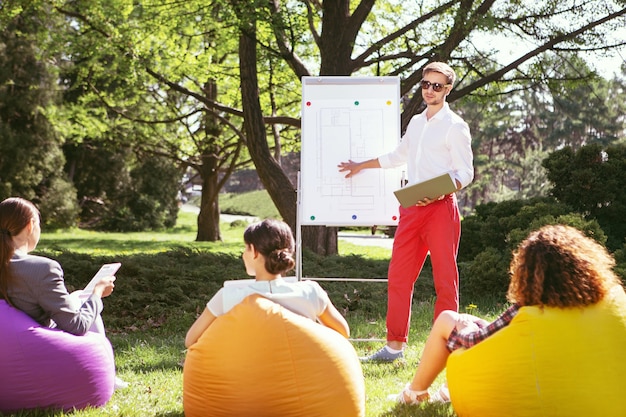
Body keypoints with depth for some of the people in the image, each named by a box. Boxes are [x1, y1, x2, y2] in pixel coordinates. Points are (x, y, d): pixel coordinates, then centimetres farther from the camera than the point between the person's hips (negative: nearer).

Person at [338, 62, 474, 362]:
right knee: (398, 275, 5)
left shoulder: (455, 126, -3)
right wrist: (361, 166, 40)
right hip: (411, 208, 7)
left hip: (441, 208, -7)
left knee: (445, 278, -2)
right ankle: (394, 345, 12)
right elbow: (397, 157, 32)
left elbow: (466, 172, -7)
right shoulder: (416, 122, 18)